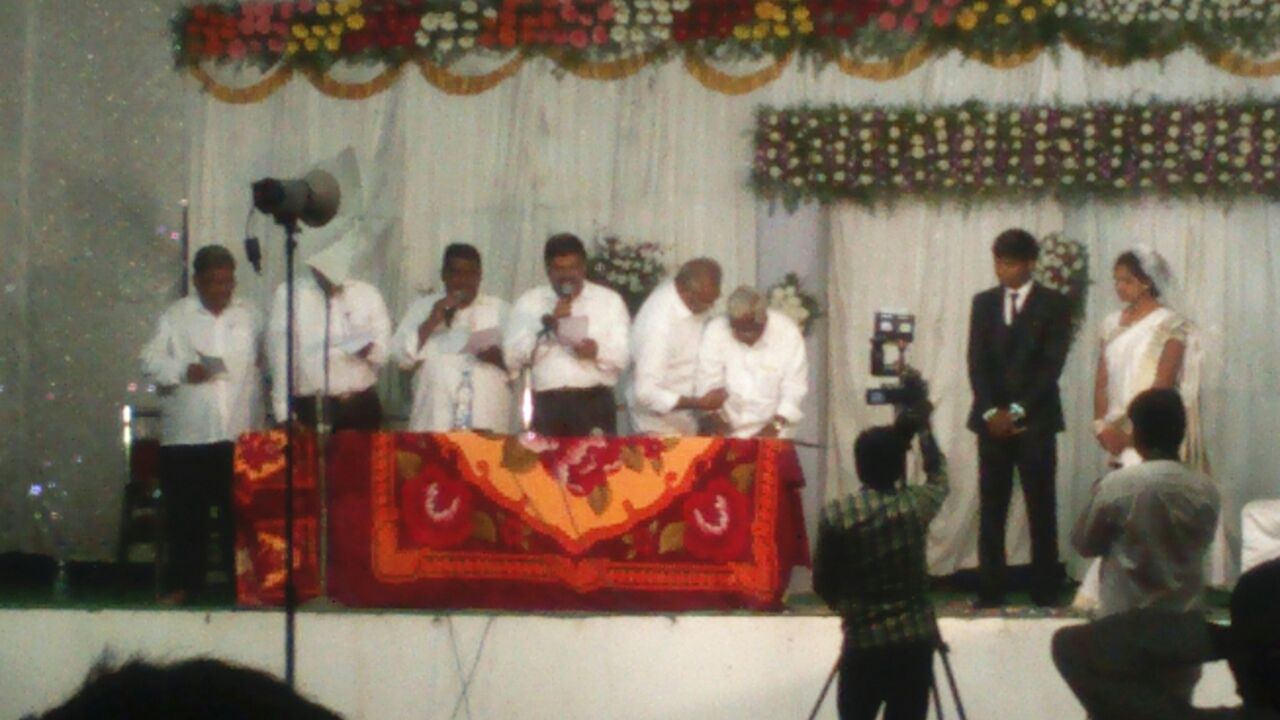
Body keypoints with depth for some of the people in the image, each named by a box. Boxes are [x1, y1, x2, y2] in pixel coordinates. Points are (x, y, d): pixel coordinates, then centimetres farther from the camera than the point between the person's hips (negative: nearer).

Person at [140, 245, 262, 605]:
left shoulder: (249, 317, 11)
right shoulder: (175, 317, 5)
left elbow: (265, 362, 14)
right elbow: (151, 359, 2)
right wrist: (183, 371, -14)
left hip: (238, 432, 1)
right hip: (187, 433, -1)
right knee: (186, 511, 1)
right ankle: (183, 583, 8)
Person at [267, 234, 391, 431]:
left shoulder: (368, 294, 8)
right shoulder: (288, 295, 0)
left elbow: (384, 353, 11)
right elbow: (280, 356, 0)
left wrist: (369, 350, -13)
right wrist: (284, 414, -3)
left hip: (361, 407, 2)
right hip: (311, 409, -2)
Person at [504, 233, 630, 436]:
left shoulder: (610, 300, 12)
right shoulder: (528, 303, 12)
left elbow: (623, 356, 3)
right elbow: (512, 357, 1)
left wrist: (597, 351, -17)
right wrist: (547, 325, -10)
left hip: (595, 405, 0)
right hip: (547, 406, 0)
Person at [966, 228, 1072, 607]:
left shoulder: (1053, 304, 1)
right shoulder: (984, 303, 11)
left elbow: (1052, 364, -7)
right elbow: (976, 361, 5)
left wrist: (1018, 410, -13)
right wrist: (991, 411, -8)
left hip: (1035, 420, -3)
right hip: (992, 419, 3)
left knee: (1041, 511, -1)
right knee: (990, 510, 1)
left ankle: (1045, 593, 1)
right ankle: (989, 593, 2)